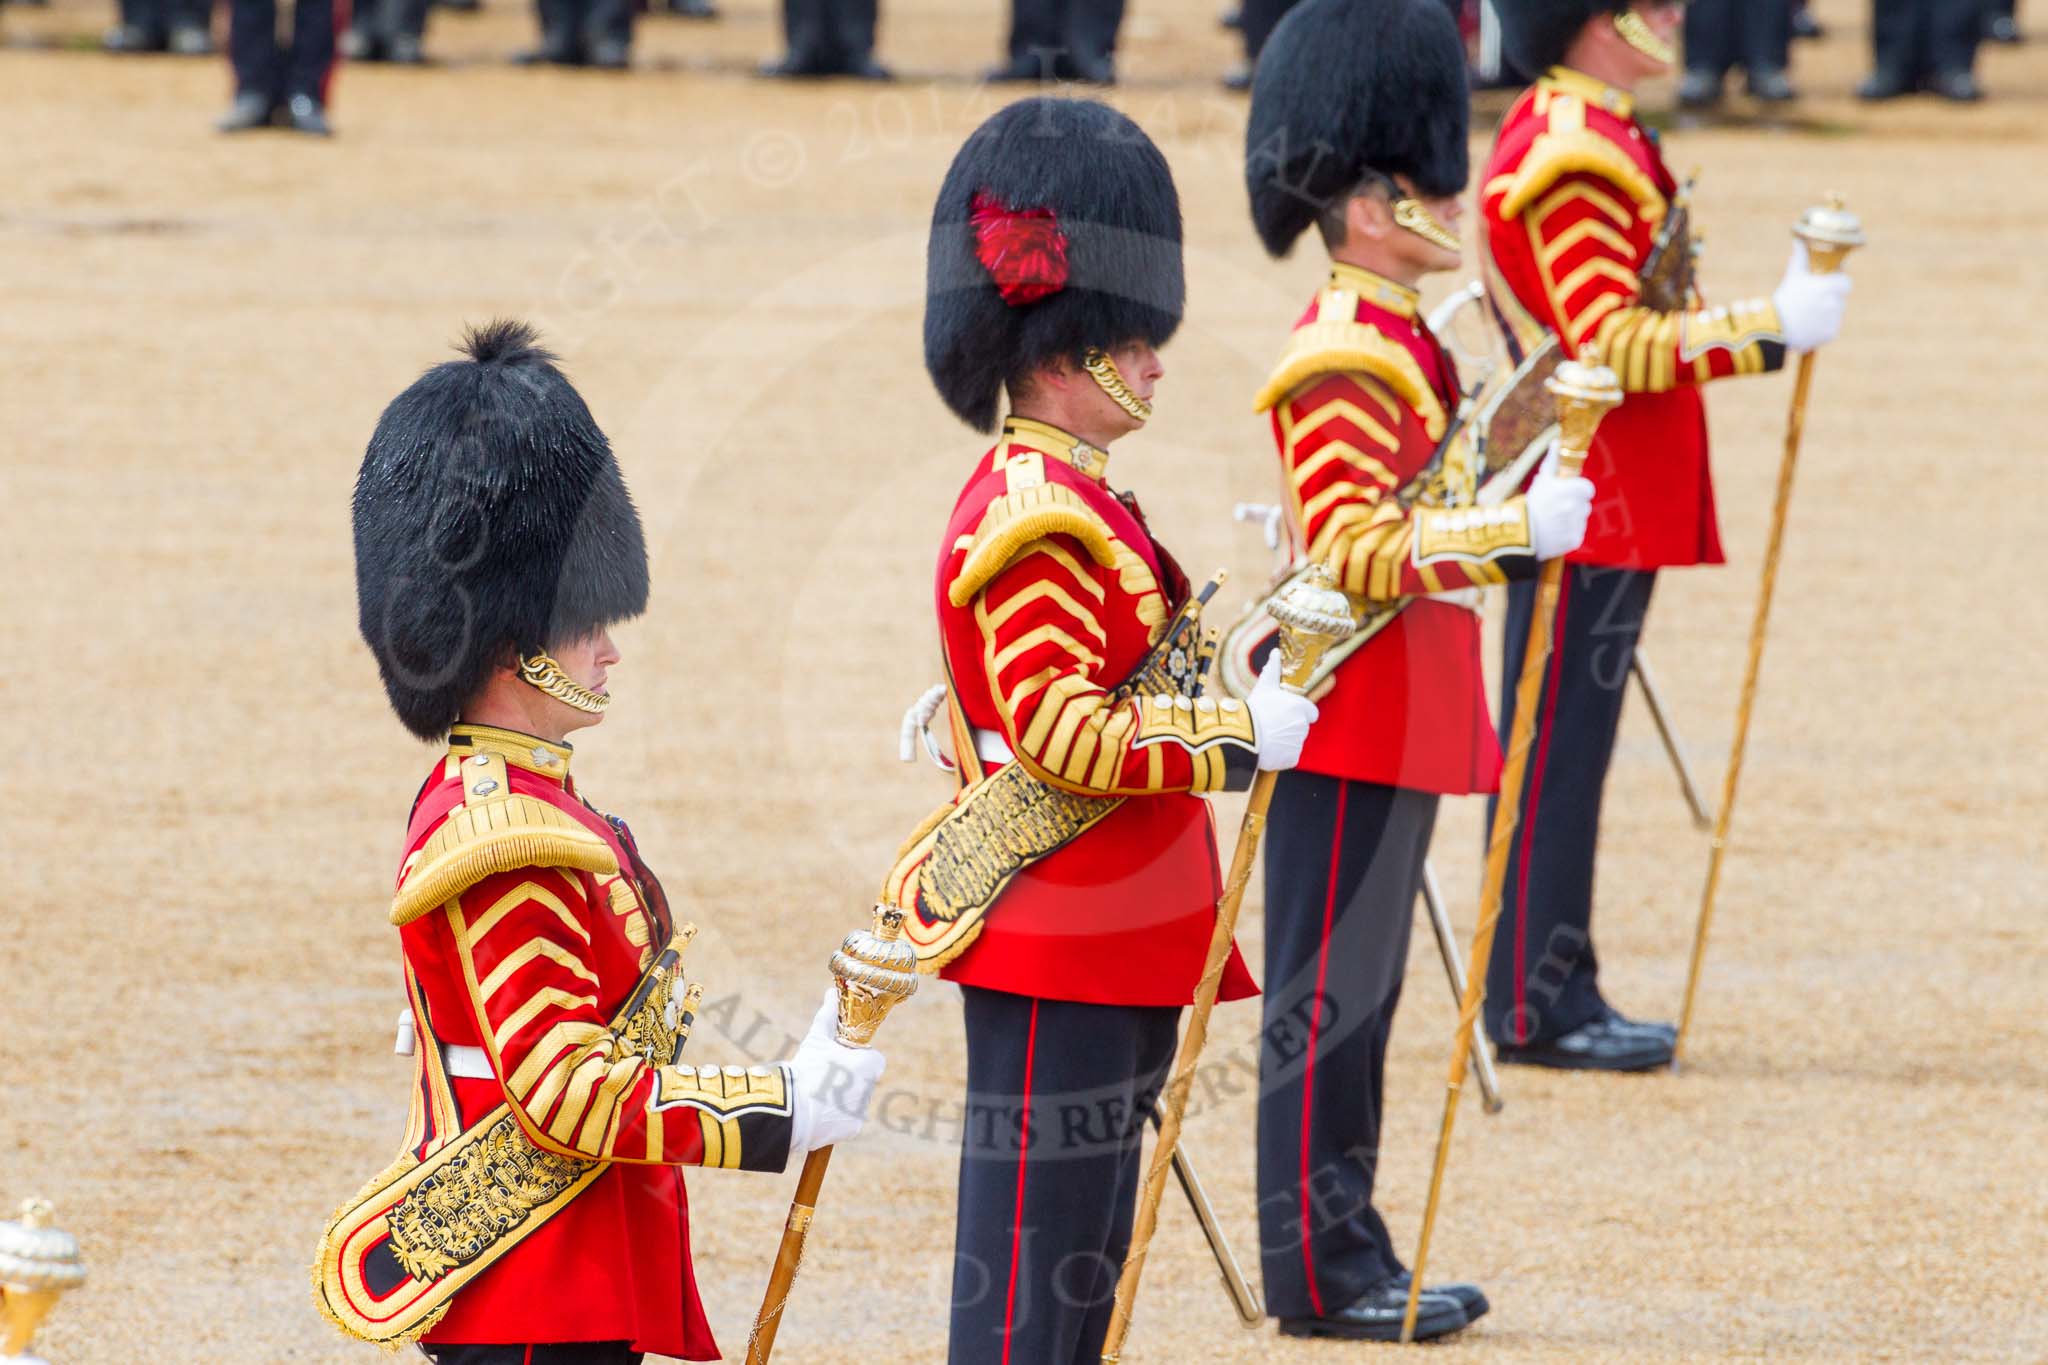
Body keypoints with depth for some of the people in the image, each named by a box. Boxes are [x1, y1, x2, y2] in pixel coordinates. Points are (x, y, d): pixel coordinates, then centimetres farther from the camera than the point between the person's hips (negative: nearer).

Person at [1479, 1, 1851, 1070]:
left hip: (1611, 508, 11)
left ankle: (1552, 991, 17)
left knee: (1565, 747, 13)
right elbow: (1609, 344, -24)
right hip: (1589, 510, -11)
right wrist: (1774, 329, -23)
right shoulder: (1569, 157, -18)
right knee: (1556, 744, -6)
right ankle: (1536, 1006, -2)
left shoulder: (1587, 137, 16)